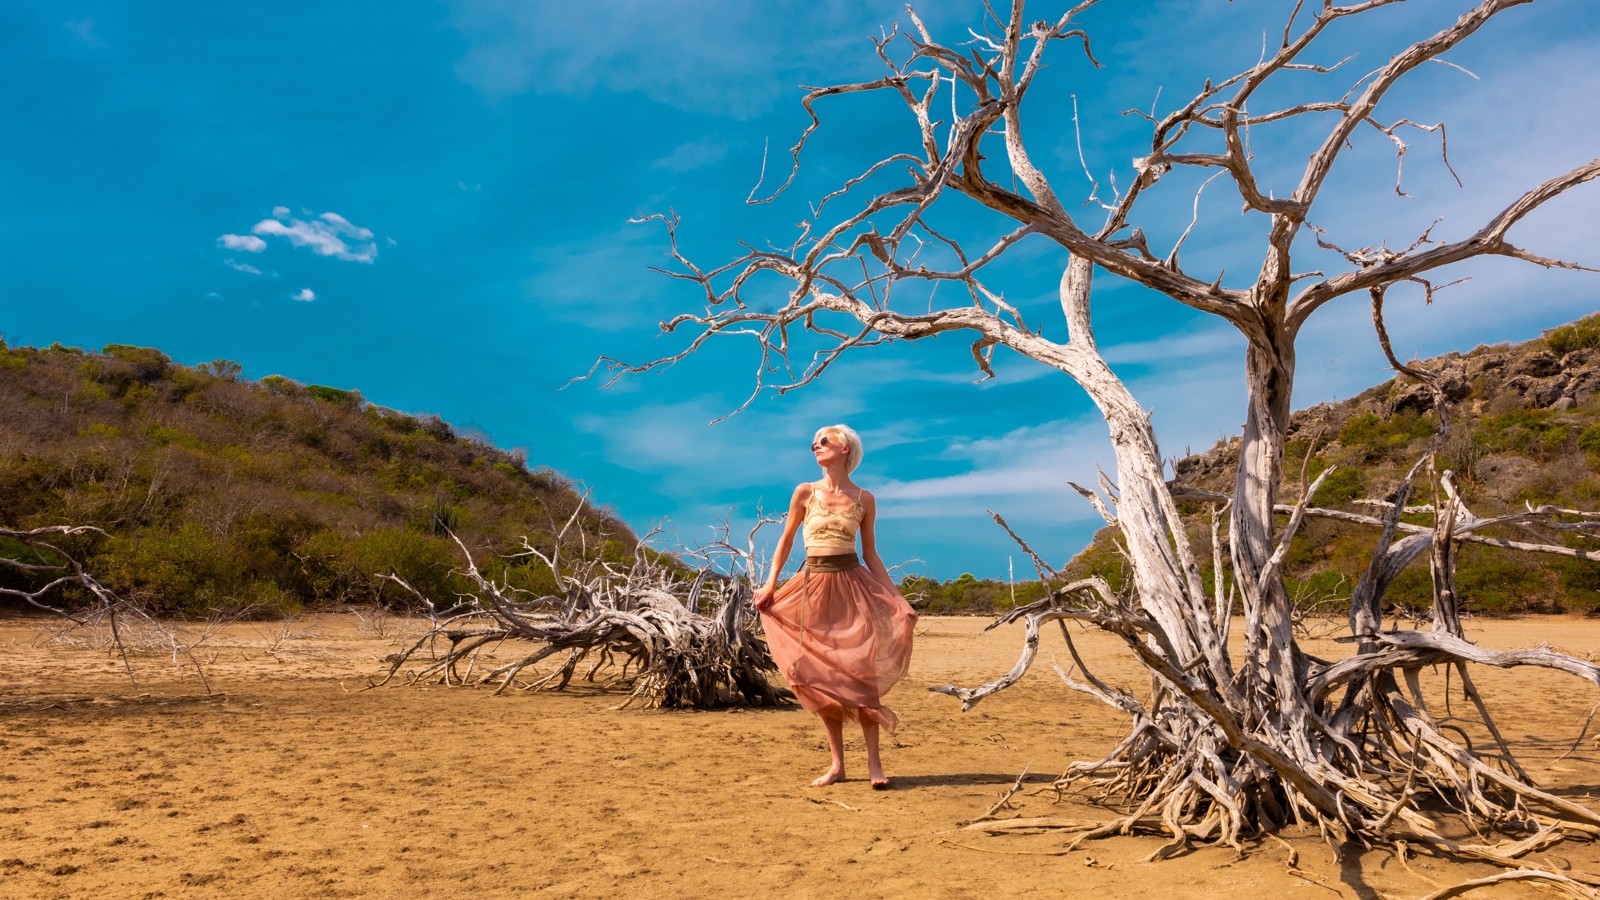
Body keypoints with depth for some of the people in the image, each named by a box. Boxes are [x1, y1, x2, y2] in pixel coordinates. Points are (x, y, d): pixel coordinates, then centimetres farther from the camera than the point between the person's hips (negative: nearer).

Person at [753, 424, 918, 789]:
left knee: (860, 671, -8)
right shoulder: (805, 492, 4)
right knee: (821, 676, 2)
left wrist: (895, 597, 3)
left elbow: (870, 553, 9)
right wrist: (771, 582, 2)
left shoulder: (864, 499, 4)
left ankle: (874, 762, -1)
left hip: (852, 584, -1)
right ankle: (837, 763, 11)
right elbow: (786, 540, 11)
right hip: (814, 585, 1)